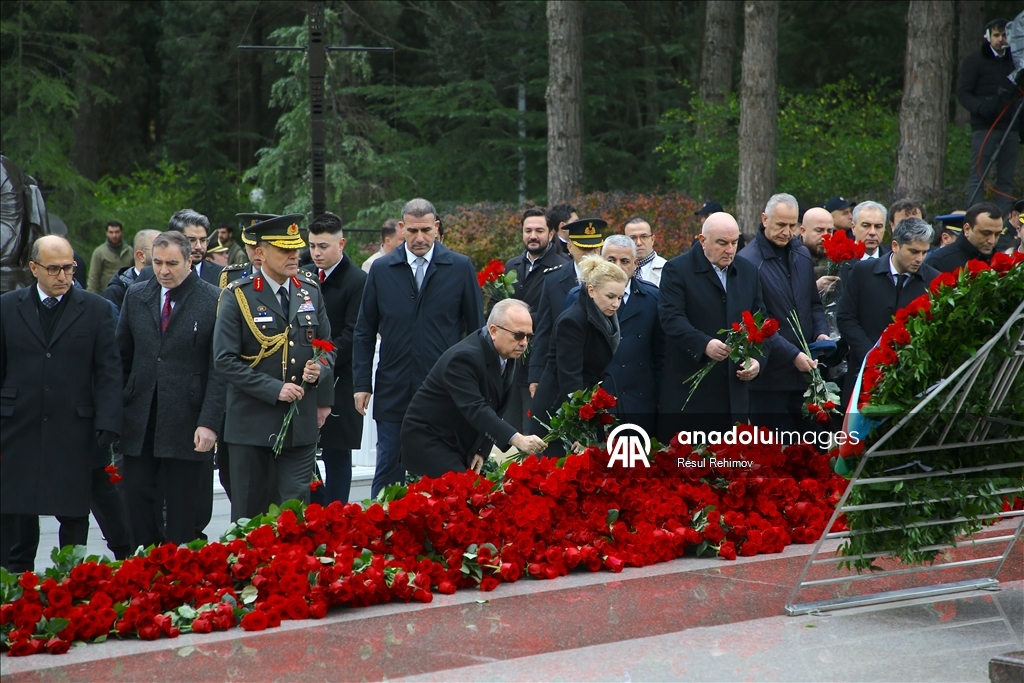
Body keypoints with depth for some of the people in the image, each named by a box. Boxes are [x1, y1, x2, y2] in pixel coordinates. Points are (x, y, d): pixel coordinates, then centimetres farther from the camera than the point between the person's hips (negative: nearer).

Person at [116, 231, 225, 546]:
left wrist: (209, 422, -13)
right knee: (138, 506, 2)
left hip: (188, 425, -4)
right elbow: (122, 359, 15)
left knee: (184, 518, 1)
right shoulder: (135, 297, 10)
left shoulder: (214, 301, -4)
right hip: (140, 424, 4)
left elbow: (219, 369, -6)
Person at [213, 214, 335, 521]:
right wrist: (274, 389, -17)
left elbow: (327, 346, 18)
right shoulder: (237, 295, -6)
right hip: (252, 423, -3)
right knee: (250, 512, 5)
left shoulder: (310, 291, 9)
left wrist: (320, 370, -5)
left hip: (301, 422, 3)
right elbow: (225, 360, -10)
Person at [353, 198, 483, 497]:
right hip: (393, 392, 1)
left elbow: (477, 330, 5)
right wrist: (361, 383, 2)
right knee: (387, 473, 4)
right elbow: (364, 332, 9)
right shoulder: (381, 270, 5)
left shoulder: (461, 267, 1)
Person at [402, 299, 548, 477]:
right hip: (427, 440, -8)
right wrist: (517, 439, -47)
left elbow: (494, 411, 5)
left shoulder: (508, 357, -1)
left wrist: (482, 451, -6)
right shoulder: (464, 357, -27)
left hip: (461, 442, 8)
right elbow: (475, 409, -38)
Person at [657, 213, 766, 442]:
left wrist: (757, 358, 0)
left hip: (735, 388, 5)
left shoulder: (748, 272, 15)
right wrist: (704, 344, -29)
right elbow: (671, 318, -15)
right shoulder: (676, 270, -3)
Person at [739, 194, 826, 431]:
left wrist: (821, 333, 2)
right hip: (770, 377, -6)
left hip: (804, 372, 6)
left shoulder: (802, 255, 11)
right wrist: (792, 355, -18)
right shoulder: (748, 261, -12)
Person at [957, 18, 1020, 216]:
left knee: (1006, 179, 3)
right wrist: (980, 107, -21)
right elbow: (963, 93, -3)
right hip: (984, 127, -5)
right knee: (978, 176, -7)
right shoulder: (975, 61, 4)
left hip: (1009, 127, 5)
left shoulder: (1013, 62, 18)